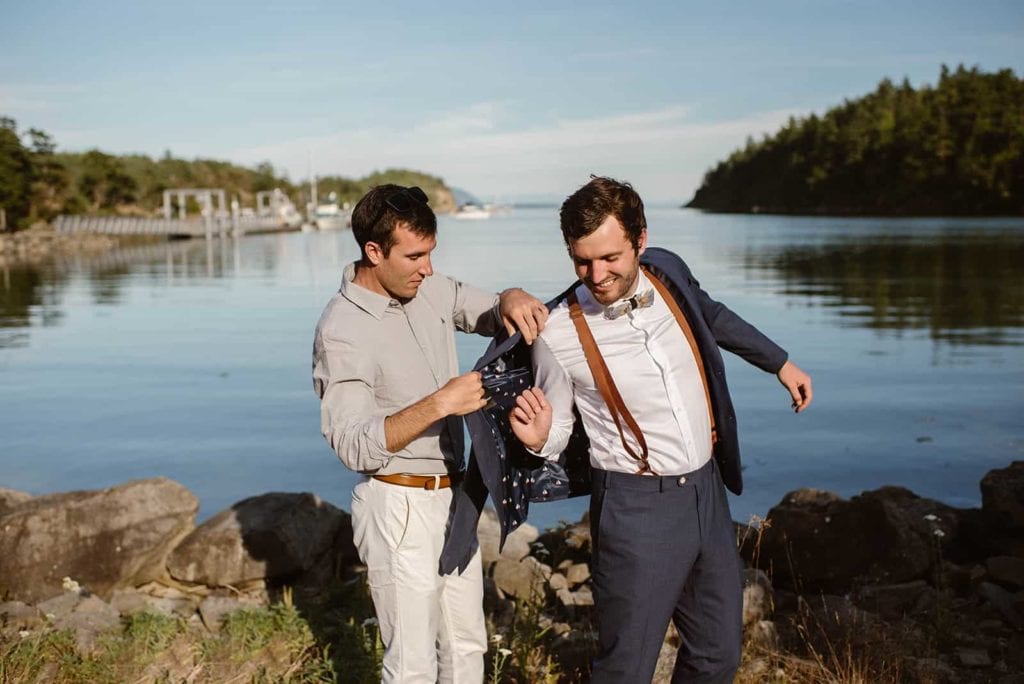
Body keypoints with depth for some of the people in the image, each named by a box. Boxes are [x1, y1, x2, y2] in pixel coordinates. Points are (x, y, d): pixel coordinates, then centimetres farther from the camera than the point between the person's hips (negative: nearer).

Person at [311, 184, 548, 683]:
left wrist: (512, 300, -12)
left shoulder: (430, 289, 0)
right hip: (398, 507, -7)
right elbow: (353, 447, -22)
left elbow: (490, 312, 12)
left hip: (453, 495, 7)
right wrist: (439, 404, -32)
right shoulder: (342, 330, -19)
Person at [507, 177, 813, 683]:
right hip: (637, 509, -5)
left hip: (708, 492, 5)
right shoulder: (558, 334, -16)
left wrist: (779, 362, 29)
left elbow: (710, 314, 20)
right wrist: (539, 438, -24)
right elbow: (556, 433, -2)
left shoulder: (668, 271, -4)